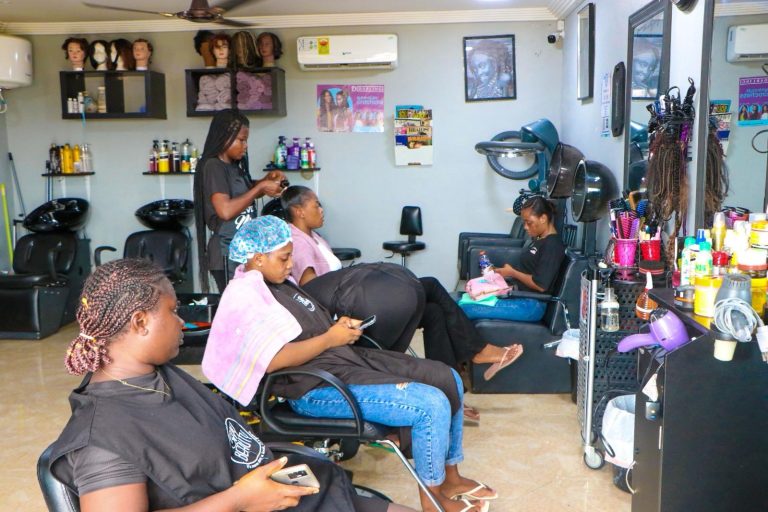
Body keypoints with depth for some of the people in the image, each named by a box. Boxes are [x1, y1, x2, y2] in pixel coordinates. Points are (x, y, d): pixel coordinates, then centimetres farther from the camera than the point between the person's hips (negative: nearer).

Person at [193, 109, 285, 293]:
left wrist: (266, 180, 9)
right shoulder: (213, 166, -13)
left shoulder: (235, 166, 11)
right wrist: (260, 188, -16)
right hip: (227, 252, -8)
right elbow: (226, 211, -24)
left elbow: (245, 192, 29)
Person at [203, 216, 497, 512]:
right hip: (317, 387, -10)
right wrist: (330, 338, -17)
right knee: (432, 405, -21)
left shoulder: (276, 283, 14)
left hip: (345, 357, 10)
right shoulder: (246, 296, -15)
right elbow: (272, 360, -26)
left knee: (448, 379, 4)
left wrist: (339, 326, 2)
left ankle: (451, 478, 19)